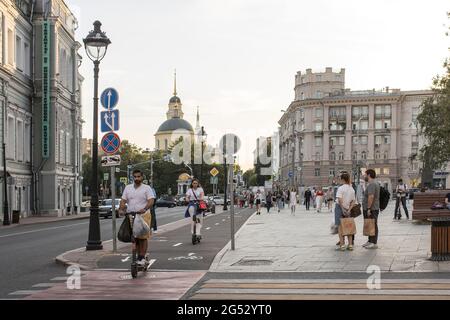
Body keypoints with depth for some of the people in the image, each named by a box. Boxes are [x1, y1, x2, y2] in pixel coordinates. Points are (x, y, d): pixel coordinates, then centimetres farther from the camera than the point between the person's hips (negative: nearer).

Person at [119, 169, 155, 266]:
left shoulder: (147, 188, 2)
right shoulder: (128, 188, 15)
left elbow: (151, 201, -10)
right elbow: (123, 200, 11)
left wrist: (144, 209, -28)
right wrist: (121, 209, -8)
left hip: (144, 215, -4)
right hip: (130, 216, 4)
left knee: (143, 237, -7)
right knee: (134, 237, 4)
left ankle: (142, 257, -2)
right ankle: (138, 255, 12)